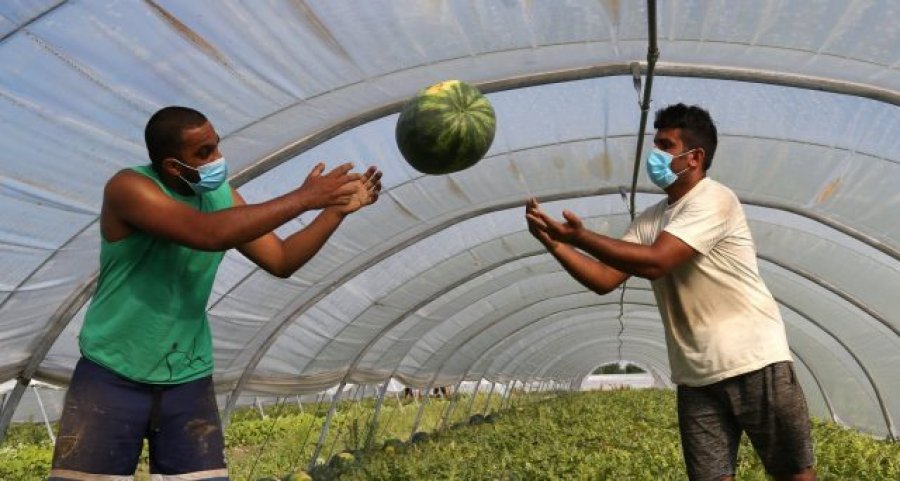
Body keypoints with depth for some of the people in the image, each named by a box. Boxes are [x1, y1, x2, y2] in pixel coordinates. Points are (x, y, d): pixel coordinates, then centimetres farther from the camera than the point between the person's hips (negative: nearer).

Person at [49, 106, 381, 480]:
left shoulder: (220, 194, 3)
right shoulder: (129, 186, -17)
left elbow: (281, 260, 4)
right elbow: (209, 234, -33)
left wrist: (337, 209, -8)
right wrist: (303, 198, -27)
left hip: (188, 381, 5)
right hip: (112, 376, -4)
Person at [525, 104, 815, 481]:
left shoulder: (713, 199, -12)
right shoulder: (649, 220, 12)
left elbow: (654, 262, -23)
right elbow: (604, 279, 6)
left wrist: (580, 236, -23)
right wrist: (553, 242, -7)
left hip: (755, 363, -6)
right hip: (696, 378, 7)